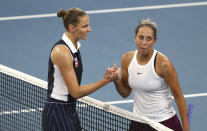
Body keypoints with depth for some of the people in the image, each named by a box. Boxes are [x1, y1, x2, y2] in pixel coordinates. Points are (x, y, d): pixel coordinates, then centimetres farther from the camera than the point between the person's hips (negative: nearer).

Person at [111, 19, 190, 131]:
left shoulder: (163, 63, -18)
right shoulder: (127, 59, -2)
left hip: (164, 122, -5)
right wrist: (116, 80, -12)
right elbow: (125, 93, 8)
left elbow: (178, 96, -12)